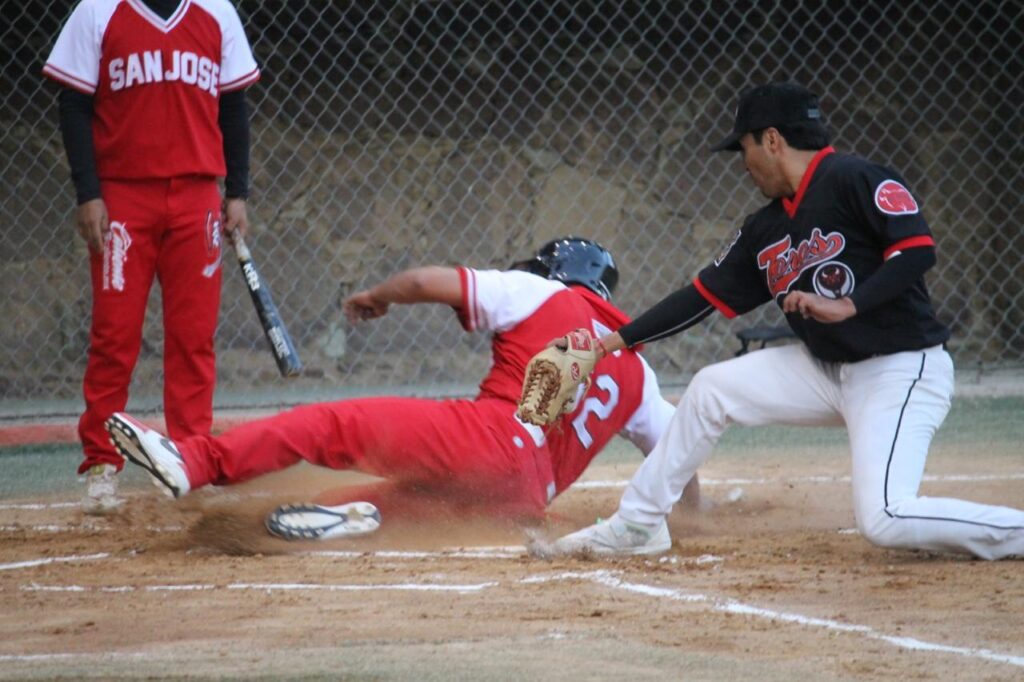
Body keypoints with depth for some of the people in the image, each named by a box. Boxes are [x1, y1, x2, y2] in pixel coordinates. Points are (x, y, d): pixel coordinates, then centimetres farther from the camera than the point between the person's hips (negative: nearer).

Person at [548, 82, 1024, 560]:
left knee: (884, 521, -25)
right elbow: (706, 294, 15)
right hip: (828, 370, 9)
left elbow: (917, 250, -22)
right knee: (711, 389, 7)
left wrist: (846, 306, -28)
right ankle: (636, 525, 17)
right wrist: (621, 338, 14)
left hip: (904, 369, -9)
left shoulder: (855, 180, -14)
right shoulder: (766, 230, 11)